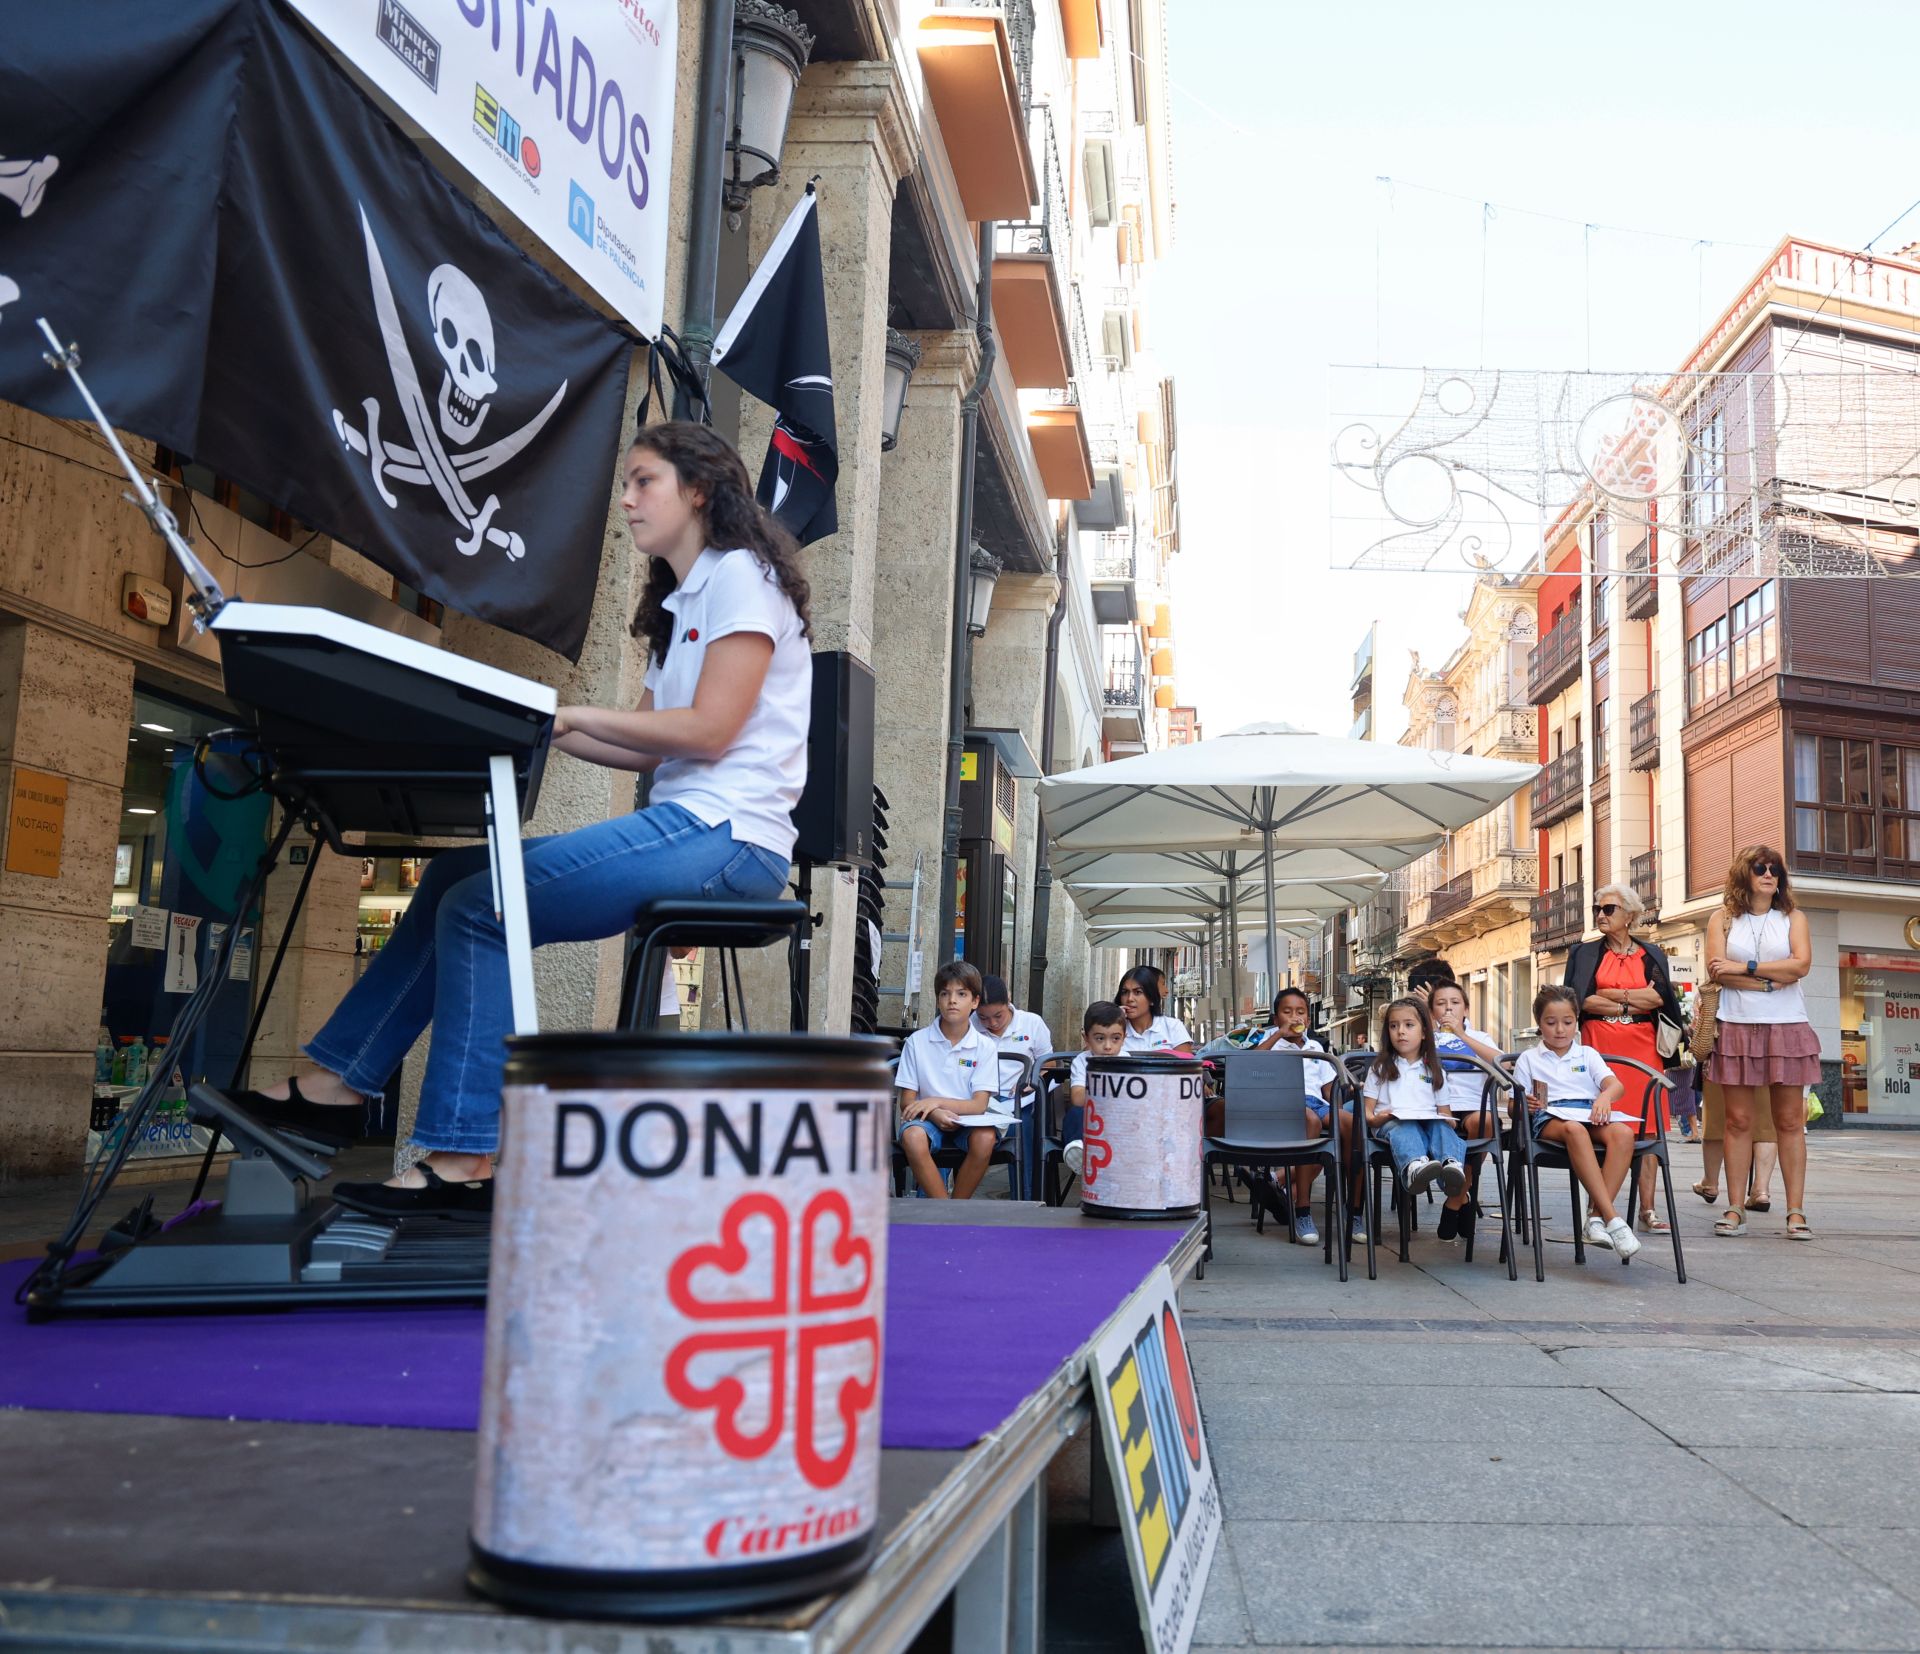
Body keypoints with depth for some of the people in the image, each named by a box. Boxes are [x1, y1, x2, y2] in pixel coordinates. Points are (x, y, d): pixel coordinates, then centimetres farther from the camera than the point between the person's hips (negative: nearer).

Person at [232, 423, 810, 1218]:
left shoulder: (741, 576, -3)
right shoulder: (679, 606, 26)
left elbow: (709, 730, -16)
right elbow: (650, 747, 17)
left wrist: (574, 715, -11)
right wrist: (540, 728, 5)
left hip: (726, 835, -9)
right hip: (684, 827, 9)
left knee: (480, 908, -16)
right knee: (456, 877, 4)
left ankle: (462, 1161, -16)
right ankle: (338, 1083, 4)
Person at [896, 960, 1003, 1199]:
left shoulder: (985, 1046, 0)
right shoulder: (917, 1041, 1)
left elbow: (979, 1105, -5)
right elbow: (907, 1102, -1)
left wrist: (936, 1101, -19)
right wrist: (935, 1114, -22)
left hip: (968, 1121, 0)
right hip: (928, 1119, 0)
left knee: (985, 1138, -34)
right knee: (912, 1137, -35)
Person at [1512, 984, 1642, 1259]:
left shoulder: (1587, 1054, 24)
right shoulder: (1528, 1059, 19)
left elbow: (1617, 1085, 5)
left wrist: (1605, 1095, -20)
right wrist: (1525, 1106, -14)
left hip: (1591, 1115, 3)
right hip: (1549, 1119, -3)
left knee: (1623, 1132, -35)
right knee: (1575, 1129, -42)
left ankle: (1596, 1216, -38)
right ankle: (1612, 1218, -49)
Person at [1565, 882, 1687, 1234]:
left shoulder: (1651, 955, 14)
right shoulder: (1584, 953, 12)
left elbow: (1659, 998, -3)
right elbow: (1579, 999, -3)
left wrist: (1609, 995, -5)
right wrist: (1633, 1003, -3)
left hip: (1643, 1047, 1)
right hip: (1599, 1046, -1)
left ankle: (1647, 1210, -1)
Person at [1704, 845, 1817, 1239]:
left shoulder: (1793, 918, 12)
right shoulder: (1723, 919, 10)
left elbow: (1801, 964, -5)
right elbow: (1717, 969, -4)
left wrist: (1745, 968, -8)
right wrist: (1770, 980, -10)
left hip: (1787, 1029, 1)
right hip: (1737, 1029, 0)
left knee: (1789, 1122, 0)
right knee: (1738, 1121, -1)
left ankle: (1796, 1211, 2)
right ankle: (1735, 1210, 1)